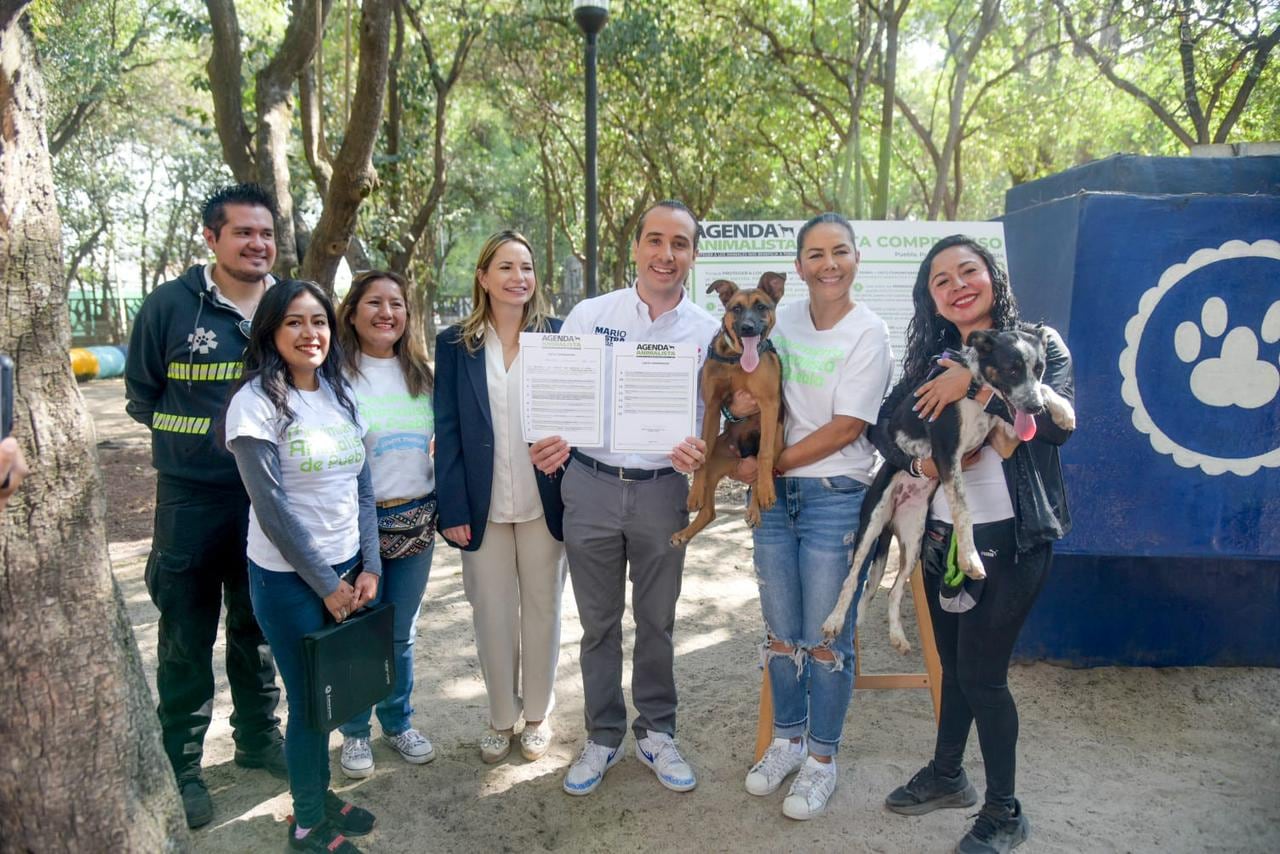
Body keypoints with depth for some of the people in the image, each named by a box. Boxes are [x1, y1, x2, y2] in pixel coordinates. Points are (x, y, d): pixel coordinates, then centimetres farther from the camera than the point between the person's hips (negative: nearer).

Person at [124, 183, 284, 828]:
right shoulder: (170, 304, -7)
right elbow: (141, 394, 5)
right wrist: (191, 437, 3)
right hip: (191, 500, -2)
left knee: (260, 628, 17)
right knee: (187, 638, 7)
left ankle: (258, 739, 35)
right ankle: (182, 764, 25)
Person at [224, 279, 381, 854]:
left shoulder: (339, 393, 5)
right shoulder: (256, 401, -13)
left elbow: (362, 488, 7)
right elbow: (271, 507, -16)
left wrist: (369, 566, 0)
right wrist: (325, 584, -13)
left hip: (348, 569, 5)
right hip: (289, 578, -5)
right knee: (308, 699, 7)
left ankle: (320, 793, 36)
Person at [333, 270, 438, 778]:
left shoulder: (420, 373, 7)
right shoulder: (336, 374, -8)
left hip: (416, 520, 4)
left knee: (401, 633, 16)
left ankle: (398, 723, 35)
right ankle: (355, 733, 29)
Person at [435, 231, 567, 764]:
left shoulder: (558, 336, 0)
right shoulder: (455, 344, 1)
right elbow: (448, 432, -1)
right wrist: (453, 508, -7)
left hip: (544, 502, 0)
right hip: (483, 506, 0)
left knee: (542, 607, 12)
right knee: (492, 613, 10)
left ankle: (537, 714, 31)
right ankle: (501, 718, 29)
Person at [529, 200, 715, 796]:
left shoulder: (709, 331, 1)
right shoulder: (588, 315, 0)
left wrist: (700, 450, -19)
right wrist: (548, 441, -18)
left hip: (663, 490, 0)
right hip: (591, 484, 0)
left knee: (657, 621, 14)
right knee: (598, 622, 13)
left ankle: (655, 733, 34)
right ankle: (603, 737, 32)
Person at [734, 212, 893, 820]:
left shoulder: (868, 333, -8)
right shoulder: (783, 320, 7)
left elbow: (845, 428, -13)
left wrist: (769, 465, -12)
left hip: (836, 496, -5)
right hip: (776, 494, 5)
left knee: (825, 637, 4)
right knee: (780, 631, 14)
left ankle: (822, 759, 22)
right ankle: (788, 738, 34)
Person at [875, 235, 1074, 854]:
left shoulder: (1038, 342, -5)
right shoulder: (932, 358, 9)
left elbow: (1059, 422, -21)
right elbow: (884, 424, 1)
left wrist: (979, 379, -24)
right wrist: (917, 459, -18)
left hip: (1010, 540, -5)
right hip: (942, 535, 5)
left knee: (982, 673, 0)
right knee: (954, 663, 18)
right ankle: (947, 774, 39)